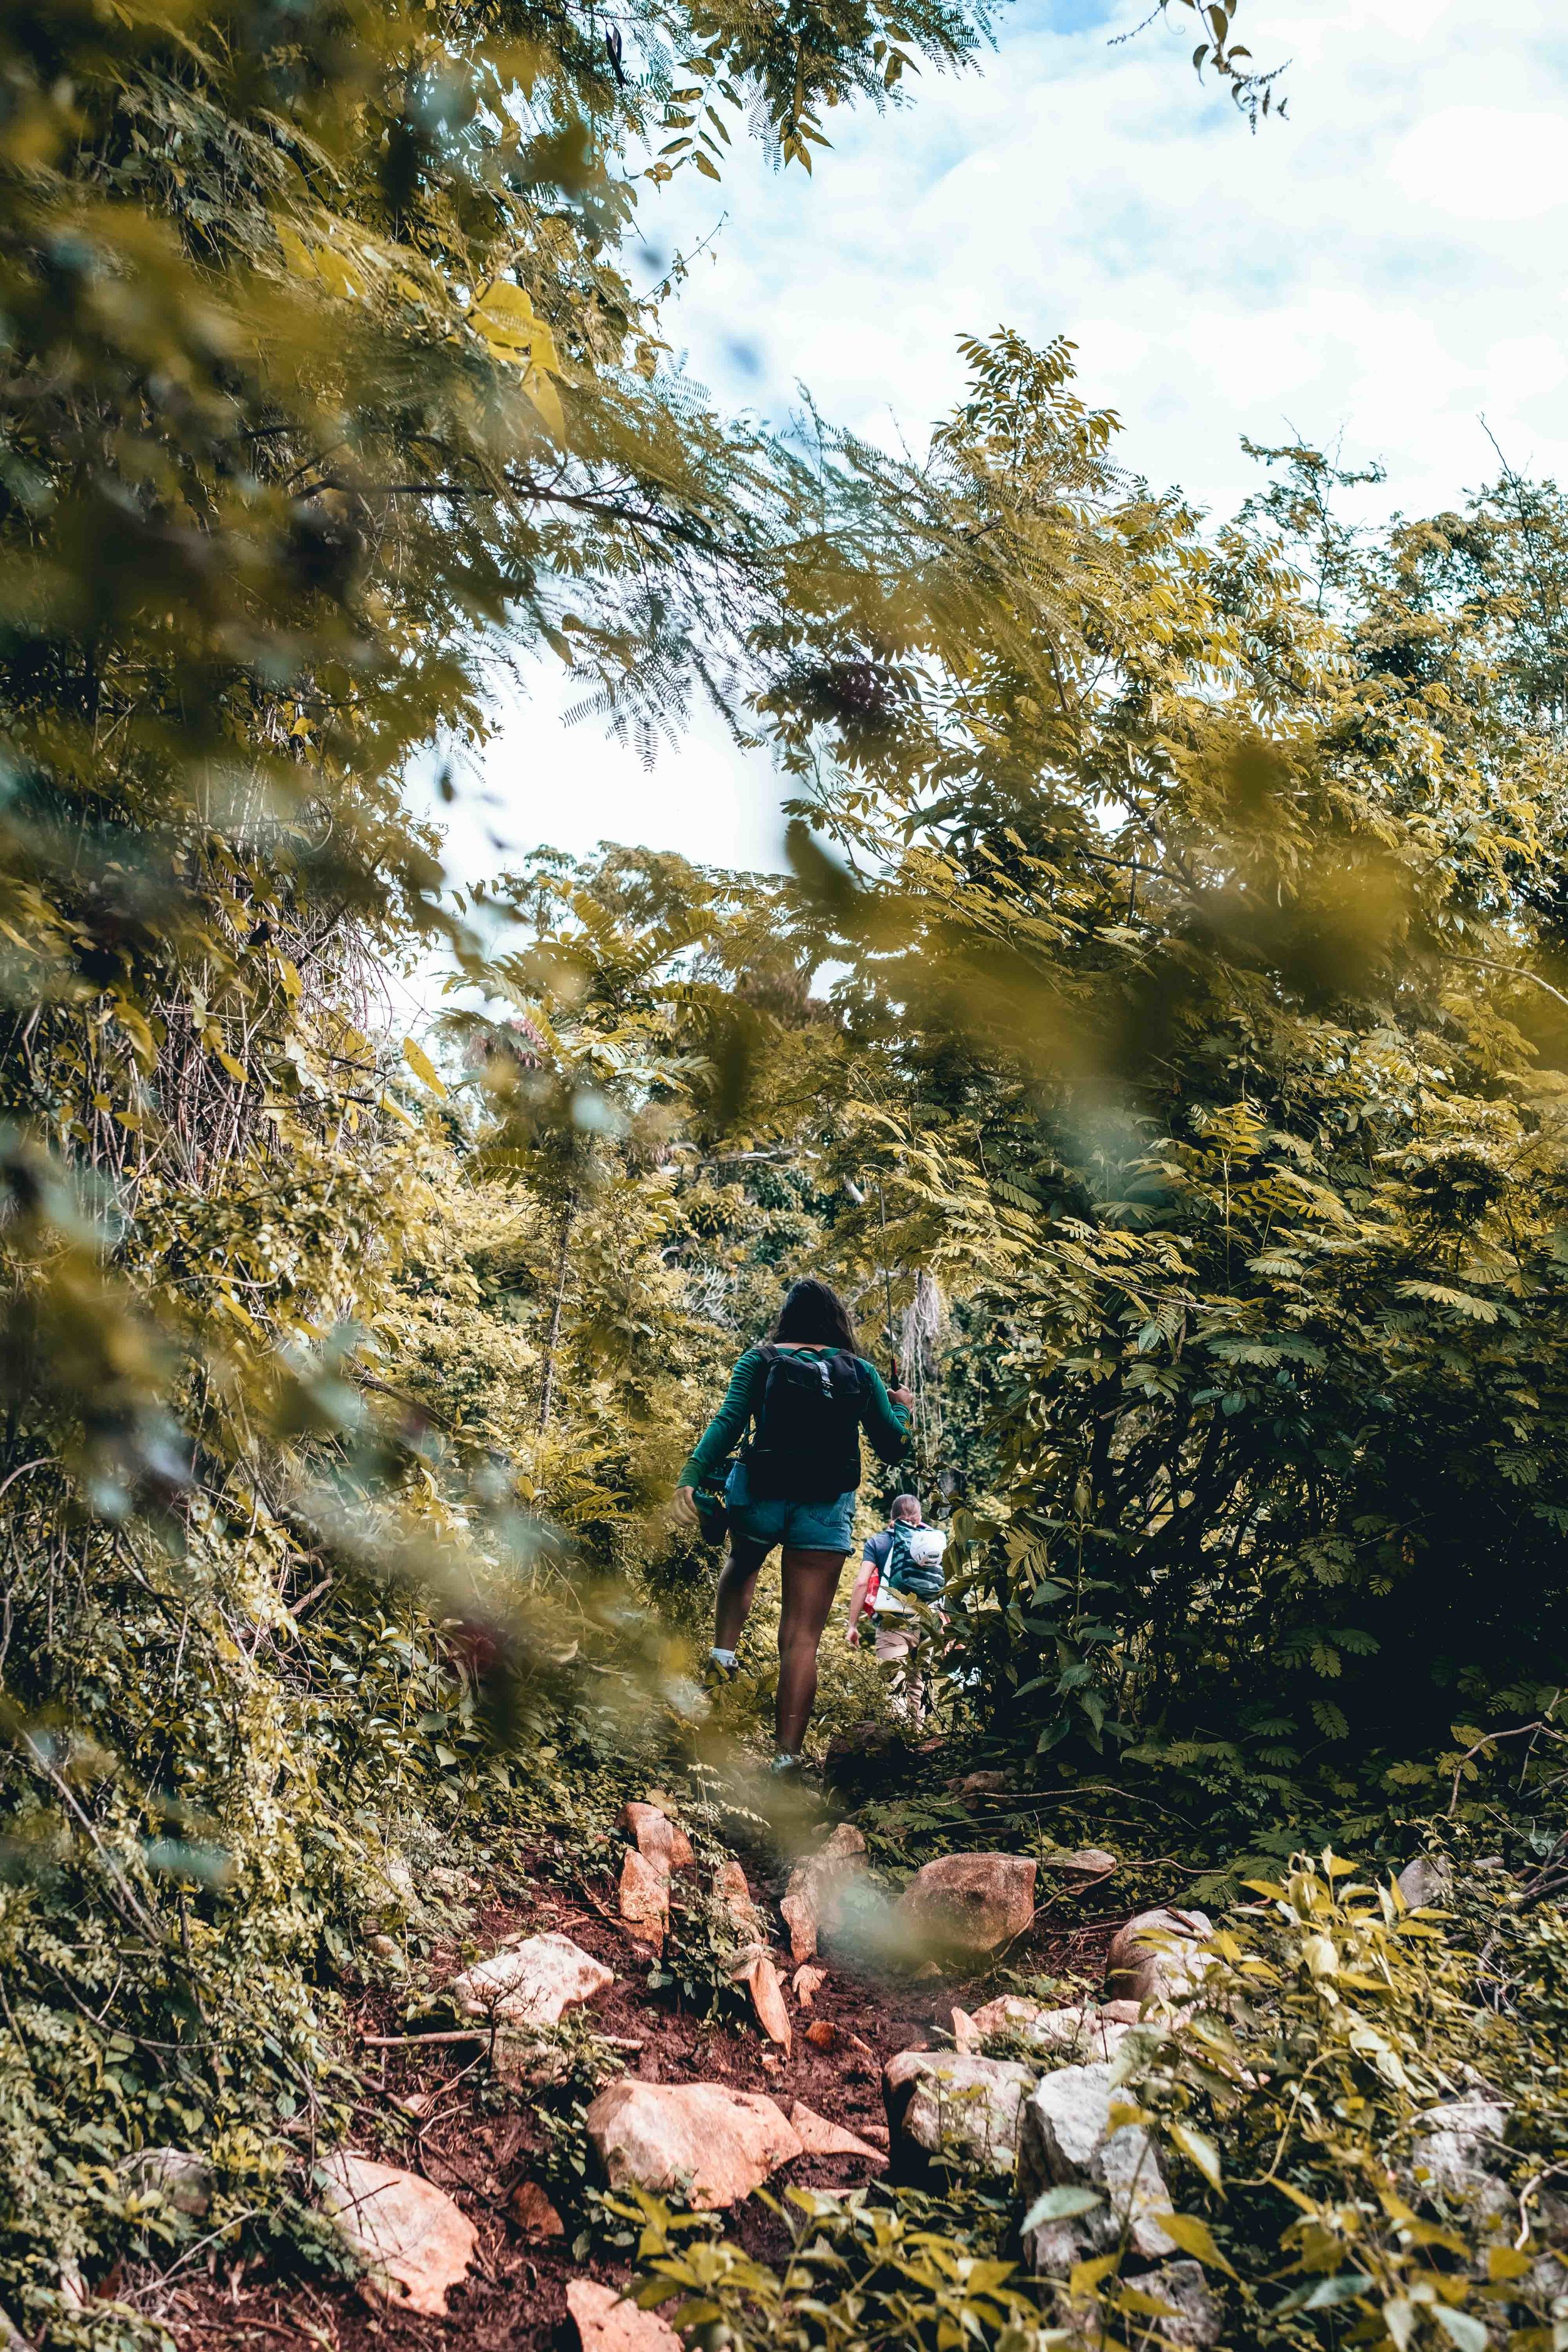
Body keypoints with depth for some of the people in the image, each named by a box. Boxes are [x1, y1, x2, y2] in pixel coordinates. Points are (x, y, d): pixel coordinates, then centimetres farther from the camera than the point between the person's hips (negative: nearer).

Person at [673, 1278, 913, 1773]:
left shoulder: (759, 1361, 4)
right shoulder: (861, 1373, 7)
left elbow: (728, 1423, -9)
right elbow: (891, 1447, 10)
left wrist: (693, 1475, -16)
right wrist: (901, 1409, 28)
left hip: (759, 1494, 0)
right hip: (827, 1508, 0)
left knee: (742, 1564, 35)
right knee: (803, 1636, 1)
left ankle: (723, 1651, 17)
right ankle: (788, 1753, -7)